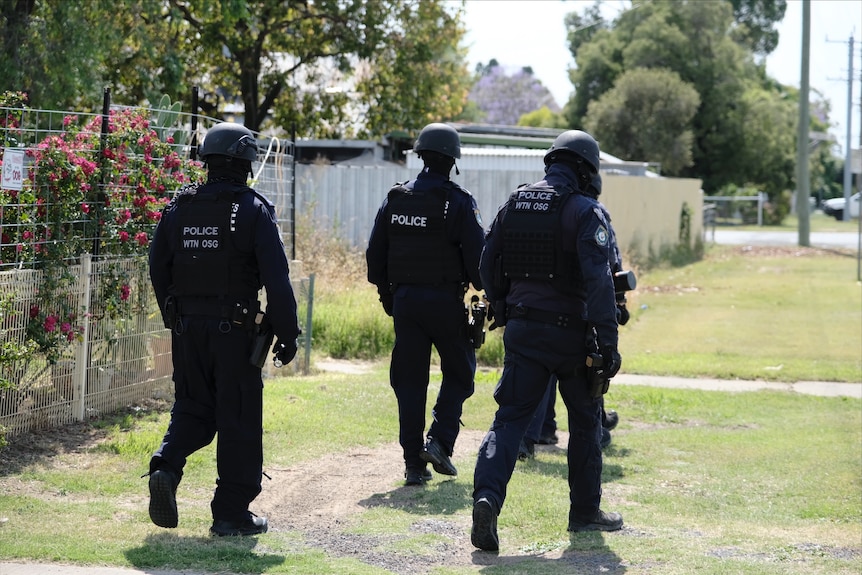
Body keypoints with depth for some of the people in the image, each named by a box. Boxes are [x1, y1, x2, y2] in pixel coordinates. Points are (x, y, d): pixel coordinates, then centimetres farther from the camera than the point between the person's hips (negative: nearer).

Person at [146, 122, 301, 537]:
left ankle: (166, 466, -8)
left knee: (192, 408, 18)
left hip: (187, 328, 4)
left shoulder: (179, 207, 5)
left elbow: (158, 268, 11)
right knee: (238, 418, 4)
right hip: (235, 331, -4)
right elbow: (276, 279, -13)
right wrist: (287, 332, -6)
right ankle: (231, 513, 8)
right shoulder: (253, 210, -8)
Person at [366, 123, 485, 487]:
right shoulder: (458, 201, -9)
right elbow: (476, 255, -12)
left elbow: (375, 252, 9)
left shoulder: (395, 199, 5)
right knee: (459, 373, 14)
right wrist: (485, 289, 4)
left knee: (409, 381, 7)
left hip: (404, 300, 4)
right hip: (445, 301, -4)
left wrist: (386, 293, 20)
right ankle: (440, 441, -2)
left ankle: (414, 463, 5)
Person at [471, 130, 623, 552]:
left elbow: (488, 267, 11)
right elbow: (599, 281, -18)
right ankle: (585, 512, 23)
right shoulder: (585, 212, -11)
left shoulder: (513, 205, 6)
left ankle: (487, 495, -21)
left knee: (509, 418, 2)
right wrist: (609, 343, -15)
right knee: (585, 420, 14)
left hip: (522, 328, 3)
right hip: (570, 334, -3)